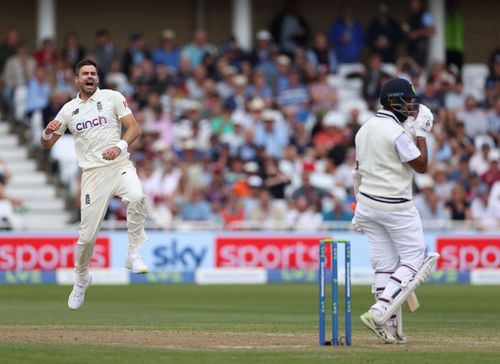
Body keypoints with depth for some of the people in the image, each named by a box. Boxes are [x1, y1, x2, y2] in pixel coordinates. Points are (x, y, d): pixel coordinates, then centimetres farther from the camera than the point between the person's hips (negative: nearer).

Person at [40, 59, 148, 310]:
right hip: (93, 174, 2)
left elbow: (134, 128, 1)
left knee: (137, 196, -35)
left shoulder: (112, 98, 6)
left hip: (120, 167, -2)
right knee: (87, 235, -2)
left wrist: (120, 146, -19)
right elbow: (46, 144, 16)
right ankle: (81, 279, 25)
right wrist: (48, 131, -8)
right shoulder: (69, 110, 12)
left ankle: (134, 254, -20)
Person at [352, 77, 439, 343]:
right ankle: (379, 311, -13)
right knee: (413, 260, 2)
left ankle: (389, 328, 5)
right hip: (395, 207, -8)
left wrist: (360, 207, 20)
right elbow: (421, 166, -11)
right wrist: (421, 133, -4)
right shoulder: (397, 132, -16)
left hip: (367, 204, 8)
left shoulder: (365, 129, 10)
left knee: (384, 265, 8)